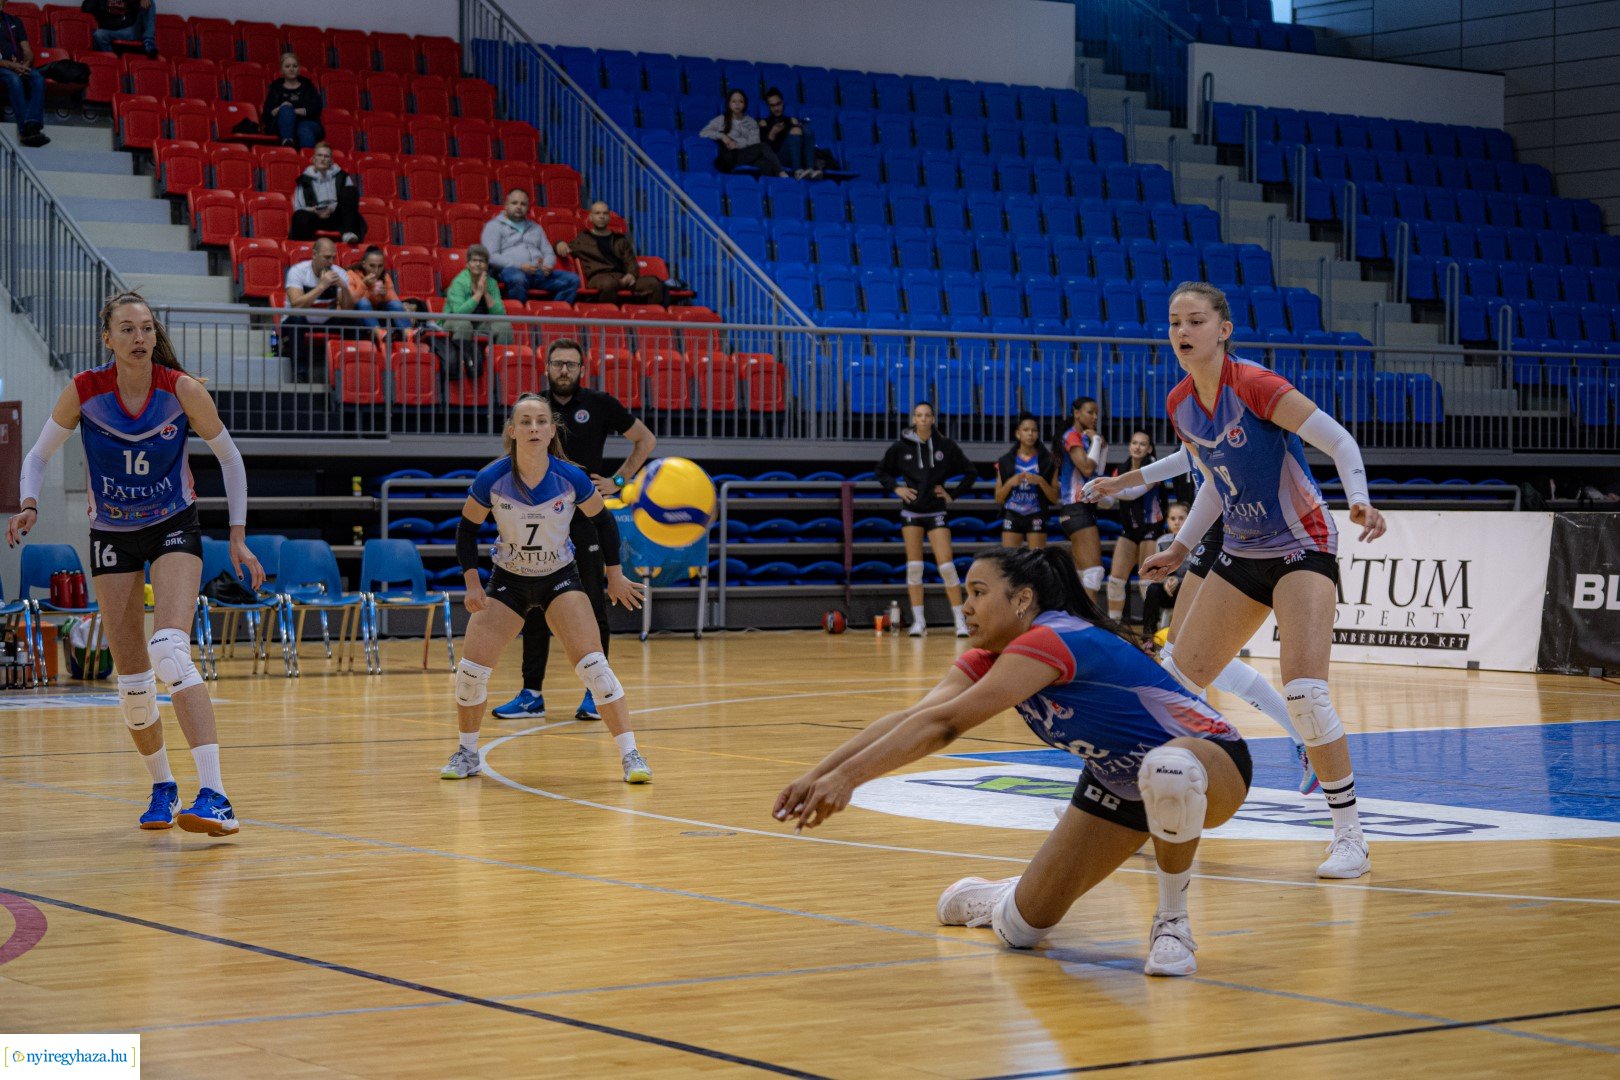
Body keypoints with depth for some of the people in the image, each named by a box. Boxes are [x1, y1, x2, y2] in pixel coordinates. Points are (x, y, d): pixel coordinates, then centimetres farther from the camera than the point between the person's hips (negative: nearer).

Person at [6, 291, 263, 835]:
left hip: (174, 526, -2)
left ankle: (213, 796, -32)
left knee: (170, 652, -25)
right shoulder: (84, 391, -15)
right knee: (131, 676, 3)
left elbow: (229, 458, -2)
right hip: (112, 535, 3)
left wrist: (238, 537, -5)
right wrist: (30, 505, -20)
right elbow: (39, 455, 0)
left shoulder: (182, 390, -17)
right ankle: (162, 789, 26)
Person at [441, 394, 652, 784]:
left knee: (592, 663, -18)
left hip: (560, 579, -1)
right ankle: (468, 755, 17)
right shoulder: (491, 479, -19)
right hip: (508, 581, 1)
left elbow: (603, 520, -1)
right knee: (471, 667, -7)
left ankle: (630, 755, -12)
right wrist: (472, 583, -9)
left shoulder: (571, 478, -19)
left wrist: (615, 575, 3)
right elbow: (467, 528, -3)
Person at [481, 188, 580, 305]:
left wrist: (548, 266, -2)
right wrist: (520, 266, -15)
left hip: (540, 273, 5)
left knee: (572, 280, -18)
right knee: (517, 279, -43)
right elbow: (491, 256, -2)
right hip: (512, 271, -5)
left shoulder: (535, 228, 30)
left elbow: (549, 253, 25)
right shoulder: (494, 226, 12)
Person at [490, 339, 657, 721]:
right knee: (534, 609, 4)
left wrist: (618, 481, 2)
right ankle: (532, 694, 10)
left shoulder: (599, 404, 0)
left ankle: (595, 694, 6)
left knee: (592, 607, -1)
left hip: (587, 521, -2)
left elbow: (646, 439, 9)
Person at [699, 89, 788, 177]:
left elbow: (754, 143, 6)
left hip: (748, 156, 3)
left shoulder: (751, 122, 20)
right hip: (728, 158, -3)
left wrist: (738, 145, -10)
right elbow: (703, 133, 5)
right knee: (762, 147, -31)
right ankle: (780, 172, -43)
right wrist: (721, 136, -10)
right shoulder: (721, 120, 17)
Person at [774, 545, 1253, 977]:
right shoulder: (989, 660, -3)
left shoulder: (1051, 641, -30)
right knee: (1019, 927, 2)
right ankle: (1004, 897, 40)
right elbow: (911, 718, -15)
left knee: (1167, 771, -46)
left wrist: (849, 775, -41)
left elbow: (945, 724, -37)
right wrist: (818, 773, -26)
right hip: (1118, 783, 8)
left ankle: (1172, 921, -22)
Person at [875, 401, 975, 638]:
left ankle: (960, 621, -3)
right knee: (914, 566, 0)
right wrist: (896, 488, -2)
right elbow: (882, 471, 12)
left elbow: (969, 472, 6)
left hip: (936, 511, -1)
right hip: (911, 511, 1)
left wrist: (953, 495, -1)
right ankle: (918, 621, 7)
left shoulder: (945, 446, -4)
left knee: (946, 565, -8)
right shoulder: (901, 446, -2)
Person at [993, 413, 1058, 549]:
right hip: (1012, 516, 1)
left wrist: (1040, 481, -14)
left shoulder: (1047, 461, 3)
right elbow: (998, 498, 7)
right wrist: (1010, 483, -11)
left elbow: (1054, 497, 2)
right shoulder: (1006, 462, 6)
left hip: (1035, 517, -1)